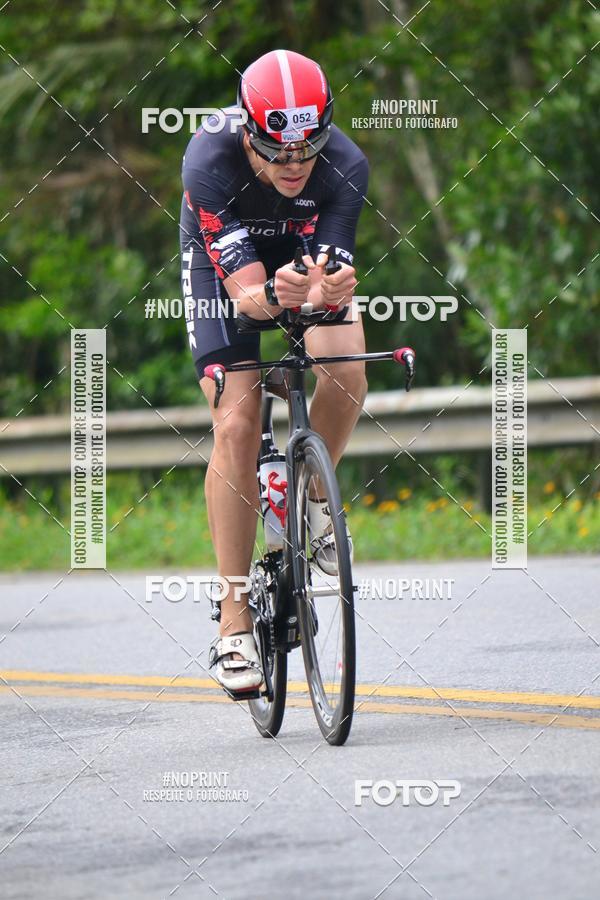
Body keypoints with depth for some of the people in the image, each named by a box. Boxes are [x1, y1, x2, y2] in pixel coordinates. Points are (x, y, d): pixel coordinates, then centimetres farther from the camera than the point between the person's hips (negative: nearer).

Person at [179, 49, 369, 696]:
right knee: (236, 424, -17)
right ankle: (235, 623, -12)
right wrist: (273, 294, -60)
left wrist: (330, 289, -56)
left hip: (311, 252, 2)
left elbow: (332, 286, -33)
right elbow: (245, 291, -38)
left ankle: (307, 496, 5)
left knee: (346, 377, -27)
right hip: (226, 260, -2)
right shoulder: (210, 163, -37)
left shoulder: (345, 166, -31)